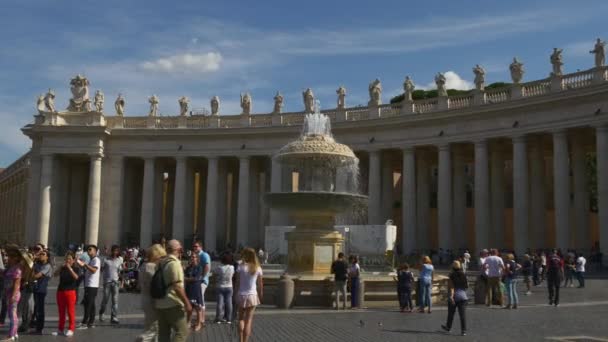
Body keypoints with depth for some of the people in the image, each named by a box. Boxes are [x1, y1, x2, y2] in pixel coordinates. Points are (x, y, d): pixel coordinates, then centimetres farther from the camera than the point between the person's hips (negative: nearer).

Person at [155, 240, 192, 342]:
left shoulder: (160, 263, 11)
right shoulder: (174, 263, -14)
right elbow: (177, 287, -21)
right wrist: (187, 303, -16)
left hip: (160, 304, 8)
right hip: (173, 304, -8)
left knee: (163, 333, 10)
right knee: (182, 332, -2)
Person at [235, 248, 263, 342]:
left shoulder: (241, 267, -7)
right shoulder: (258, 268, -1)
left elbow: (237, 283, -7)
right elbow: (260, 284, 2)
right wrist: (261, 296, 13)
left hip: (241, 295, 0)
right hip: (252, 295, 1)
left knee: (241, 318, 17)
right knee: (248, 320, 5)